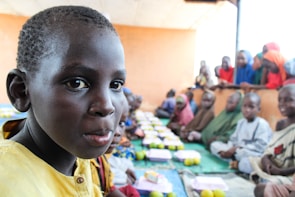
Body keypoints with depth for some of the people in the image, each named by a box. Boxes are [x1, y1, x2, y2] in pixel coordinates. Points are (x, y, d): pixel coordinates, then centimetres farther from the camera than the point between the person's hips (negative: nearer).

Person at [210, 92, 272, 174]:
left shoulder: (262, 124, -9)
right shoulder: (241, 122, 15)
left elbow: (261, 146, -20)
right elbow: (233, 139, 14)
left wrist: (238, 149, -20)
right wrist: (229, 150, -10)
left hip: (254, 154, -8)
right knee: (214, 144, -3)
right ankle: (233, 159, -20)